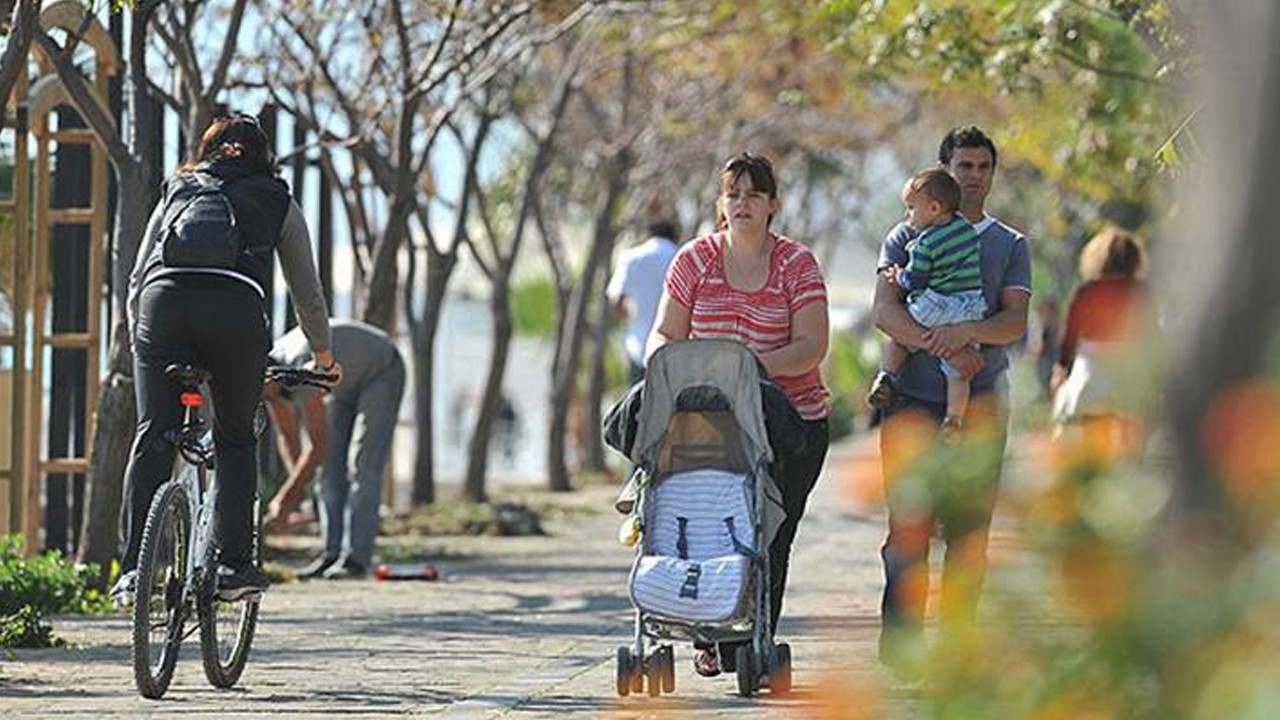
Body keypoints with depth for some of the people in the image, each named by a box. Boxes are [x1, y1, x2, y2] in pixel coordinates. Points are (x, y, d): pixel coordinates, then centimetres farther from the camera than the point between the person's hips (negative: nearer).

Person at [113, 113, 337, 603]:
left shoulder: (176, 190, 32)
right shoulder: (277, 201, 27)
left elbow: (138, 278, 29)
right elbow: (307, 292, 30)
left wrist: (139, 340, 40)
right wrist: (323, 356, 43)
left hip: (162, 300, 1)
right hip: (236, 305, -1)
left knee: (152, 438, 1)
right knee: (235, 439, 12)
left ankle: (134, 569, -8)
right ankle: (234, 564, 4)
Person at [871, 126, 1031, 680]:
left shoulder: (1011, 246, 15)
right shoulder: (907, 238, 11)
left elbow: (1015, 322, 0)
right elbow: (885, 312, -3)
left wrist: (966, 331, -19)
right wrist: (942, 347, -17)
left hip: (981, 404, 1)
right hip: (913, 399, -1)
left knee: (969, 531, -1)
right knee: (910, 524, -8)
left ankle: (957, 645, 3)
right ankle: (900, 638, -7)